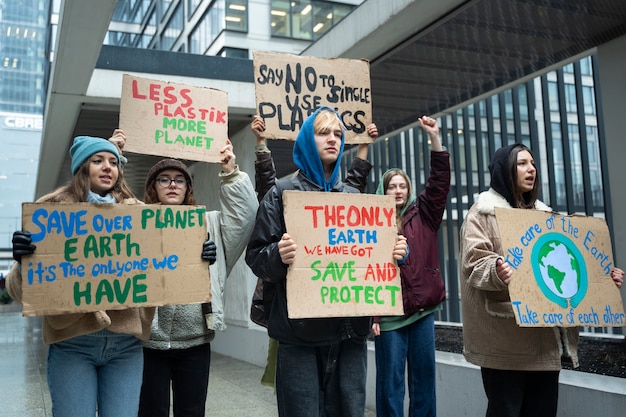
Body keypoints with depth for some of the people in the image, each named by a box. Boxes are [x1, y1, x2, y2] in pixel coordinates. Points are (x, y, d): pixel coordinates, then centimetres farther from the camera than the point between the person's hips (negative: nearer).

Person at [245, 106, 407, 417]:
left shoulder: (353, 197, 15)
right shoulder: (282, 193, 2)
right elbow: (255, 256, -3)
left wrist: (395, 253, -2)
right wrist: (279, 255, -24)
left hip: (350, 328, 4)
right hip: (300, 330, -4)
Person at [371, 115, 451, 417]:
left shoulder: (421, 216, 9)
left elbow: (439, 183, -3)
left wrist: (435, 139, -11)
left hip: (423, 309, 3)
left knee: (424, 378, 10)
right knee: (391, 382, 4)